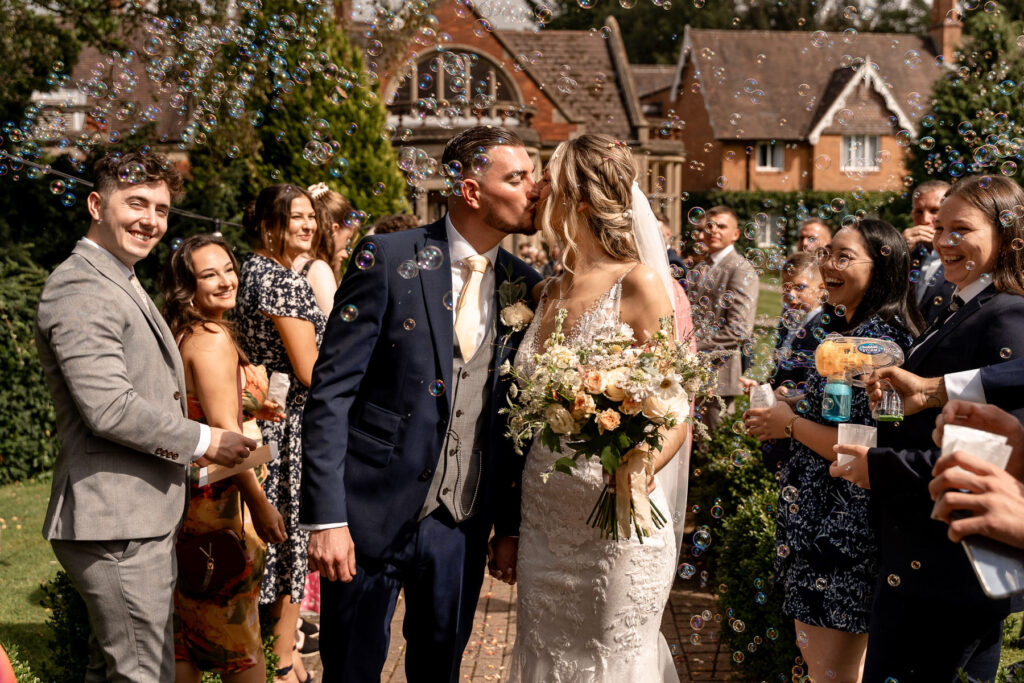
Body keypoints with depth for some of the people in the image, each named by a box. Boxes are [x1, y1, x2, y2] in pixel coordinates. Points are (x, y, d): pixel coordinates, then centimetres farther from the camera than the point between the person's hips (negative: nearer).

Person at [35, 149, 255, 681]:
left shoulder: (120, 283, 19)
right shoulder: (82, 288, -16)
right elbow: (109, 407, -24)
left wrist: (187, 445, 14)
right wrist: (203, 441, -13)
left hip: (141, 518, 11)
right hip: (116, 524, -11)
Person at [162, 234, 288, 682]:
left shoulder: (179, 334, 10)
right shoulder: (214, 338, -18)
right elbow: (222, 430, -22)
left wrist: (247, 407, 19)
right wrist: (260, 504, -19)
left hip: (181, 489, 9)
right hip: (216, 494, -9)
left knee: (184, 633, 18)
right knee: (236, 633, 5)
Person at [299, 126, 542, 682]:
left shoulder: (524, 287, 4)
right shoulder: (388, 259, -9)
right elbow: (331, 391, -11)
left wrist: (509, 525, 9)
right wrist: (326, 516, -15)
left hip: (462, 527, 4)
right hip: (373, 514, -4)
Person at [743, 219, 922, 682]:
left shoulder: (873, 337, -20)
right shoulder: (861, 330, 12)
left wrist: (791, 425, -13)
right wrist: (788, 420, 11)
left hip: (842, 535, -11)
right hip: (834, 524, 11)